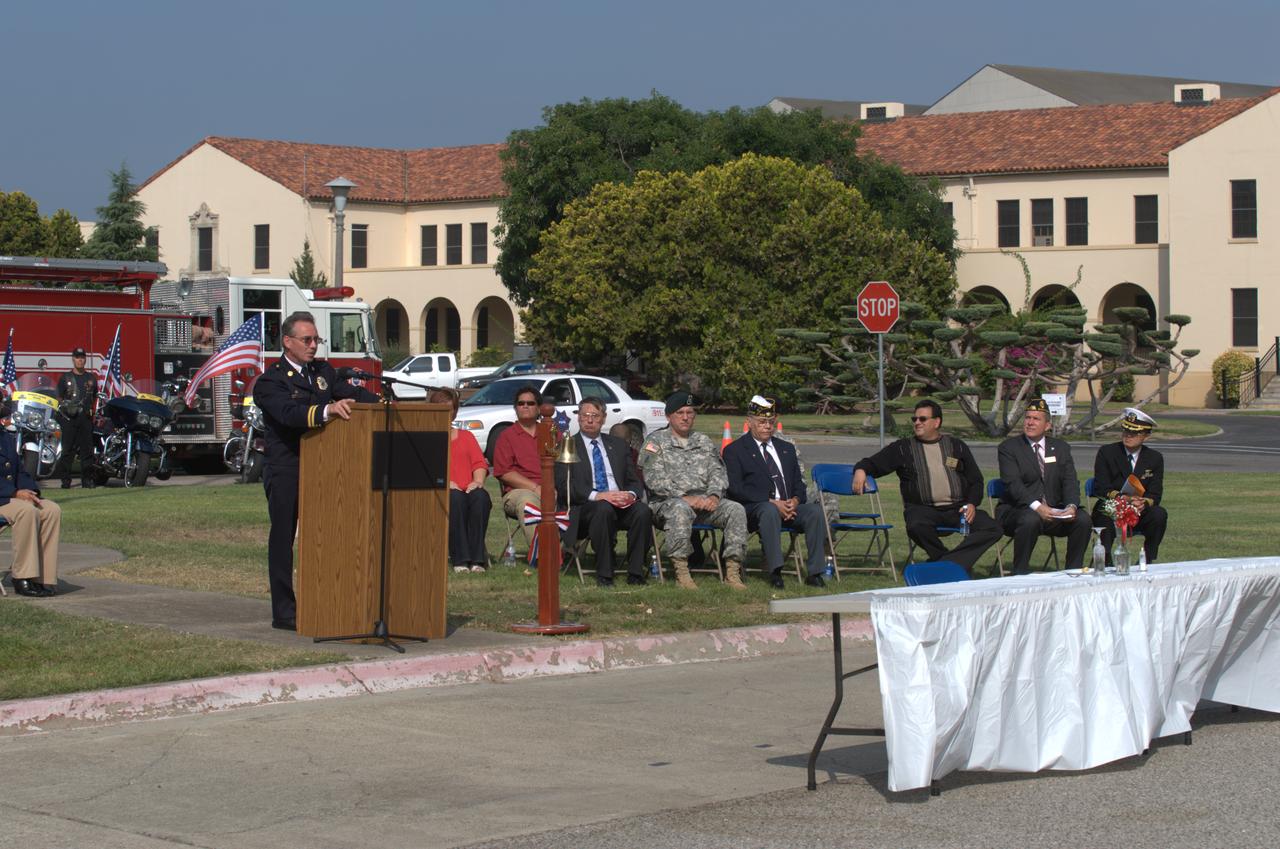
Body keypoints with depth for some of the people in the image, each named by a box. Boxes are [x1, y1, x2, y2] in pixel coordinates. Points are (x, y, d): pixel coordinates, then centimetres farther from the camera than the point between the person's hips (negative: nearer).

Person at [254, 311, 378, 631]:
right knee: (283, 537, -1)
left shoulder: (323, 371, 13)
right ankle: (284, 612, 3)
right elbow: (288, 412, -28)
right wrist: (326, 410, -44)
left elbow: (352, 393, 5)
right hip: (285, 472, -7)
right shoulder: (270, 381, -10)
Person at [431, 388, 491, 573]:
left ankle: (477, 559, -38)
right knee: (456, 498, -38)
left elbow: (480, 463, 14)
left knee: (480, 496, -34)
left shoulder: (466, 437, 29)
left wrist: (478, 481, -9)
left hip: (468, 490, 2)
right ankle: (460, 559, -40)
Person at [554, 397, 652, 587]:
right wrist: (596, 496, -19)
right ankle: (604, 575, -30)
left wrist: (631, 494, -9)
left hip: (621, 504, 3)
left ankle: (635, 573, -23)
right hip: (584, 507, -3)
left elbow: (635, 481, 17)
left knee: (643, 510, -29)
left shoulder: (618, 445, 22)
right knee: (603, 509, -37)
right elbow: (564, 486, -5)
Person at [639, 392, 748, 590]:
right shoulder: (656, 442, 6)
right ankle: (681, 572, -38)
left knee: (735, 509, -22)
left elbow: (718, 472, 14)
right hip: (667, 502, -4)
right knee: (680, 509, -39)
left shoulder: (704, 442, 22)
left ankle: (733, 571, -25)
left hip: (704, 501, 4)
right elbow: (654, 479, -7)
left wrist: (714, 495, -9)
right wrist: (685, 497, -17)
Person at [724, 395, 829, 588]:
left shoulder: (787, 449, 24)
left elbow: (799, 485, 21)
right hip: (754, 509, -5)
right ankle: (775, 571, -41)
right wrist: (772, 502, -16)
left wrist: (795, 500, -5)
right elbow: (736, 489, -6)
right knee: (769, 511, -39)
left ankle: (815, 572, -27)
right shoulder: (734, 450, 6)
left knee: (815, 510, -25)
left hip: (790, 507, 5)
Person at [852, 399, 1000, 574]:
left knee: (992, 529, -24)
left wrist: (972, 504, -2)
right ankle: (958, 565, -19)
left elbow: (976, 480, 17)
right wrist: (860, 469, -13)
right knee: (917, 527, -38)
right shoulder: (903, 448, 14)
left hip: (958, 508, 2)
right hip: (922, 509, -2)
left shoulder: (957, 446, 16)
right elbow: (874, 464, 11)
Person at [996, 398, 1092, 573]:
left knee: (1083, 519, -21)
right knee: (1030, 520, -36)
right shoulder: (1009, 448, 0)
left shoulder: (1060, 448, 14)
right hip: (1018, 511, -4)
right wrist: (1037, 507, -29)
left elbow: (1070, 482, 4)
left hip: (1055, 512, 4)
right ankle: (1019, 576, -24)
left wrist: (1071, 506, -19)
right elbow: (1013, 484, -13)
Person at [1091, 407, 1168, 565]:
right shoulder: (1106, 452, 3)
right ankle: (1103, 563, -33)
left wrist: (1144, 503, -23)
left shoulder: (1155, 458, 9)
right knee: (1105, 517, -37)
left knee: (1159, 514, -29)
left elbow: (1155, 493, 2)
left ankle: (1148, 561, -19)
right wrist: (1122, 498, -26)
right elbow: (1101, 487, -6)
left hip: (1140, 512, 2)